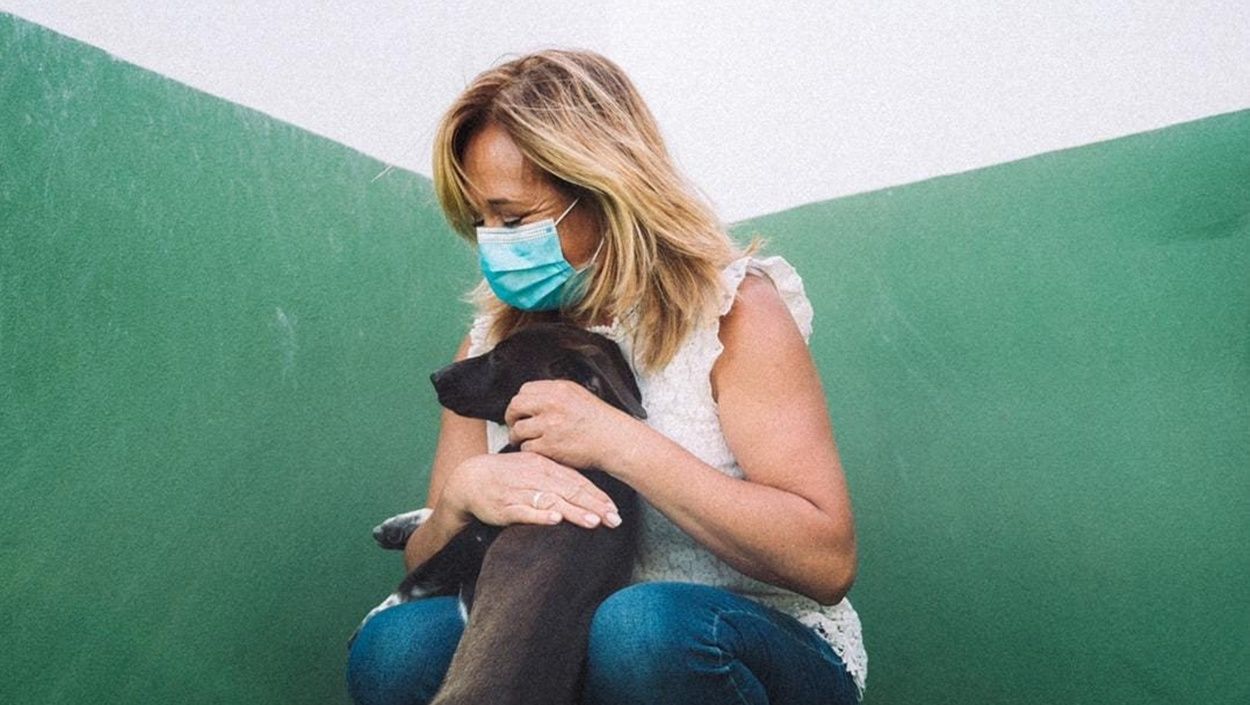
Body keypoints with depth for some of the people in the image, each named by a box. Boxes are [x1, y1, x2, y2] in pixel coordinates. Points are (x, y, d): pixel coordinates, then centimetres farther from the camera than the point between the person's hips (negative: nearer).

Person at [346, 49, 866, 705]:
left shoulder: (733, 310, -8)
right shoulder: (491, 345, 5)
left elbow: (827, 561, -16)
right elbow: (424, 569, 6)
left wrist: (620, 444, -22)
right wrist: (461, 495, -18)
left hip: (758, 646, -3)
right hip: (567, 649, 4)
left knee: (641, 625, -35)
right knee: (393, 646, -22)